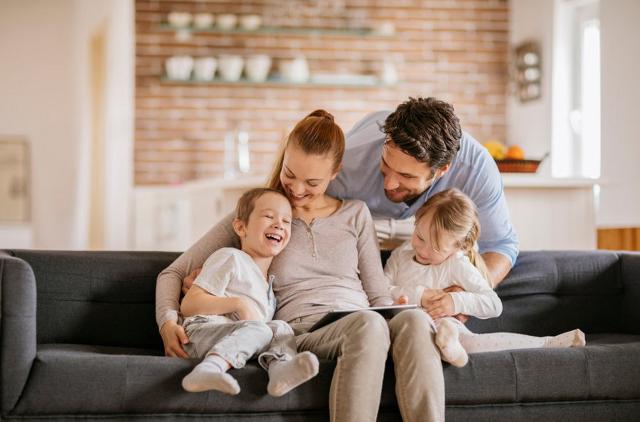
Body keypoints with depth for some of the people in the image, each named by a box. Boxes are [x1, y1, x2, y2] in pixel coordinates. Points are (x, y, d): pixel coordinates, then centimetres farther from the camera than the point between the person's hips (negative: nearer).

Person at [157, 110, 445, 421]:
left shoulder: (355, 214, 21)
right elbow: (174, 273, 14)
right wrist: (168, 321, -7)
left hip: (361, 330, 3)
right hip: (301, 334, -3)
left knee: (413, 319, -36)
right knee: (368, 324, -39)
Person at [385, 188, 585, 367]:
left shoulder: (457, 266, 1)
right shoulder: (401, 255, 11)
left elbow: (494, 305, -4)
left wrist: (457, 302, -19)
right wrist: (418, 295, -14)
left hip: (441, 324, -2)